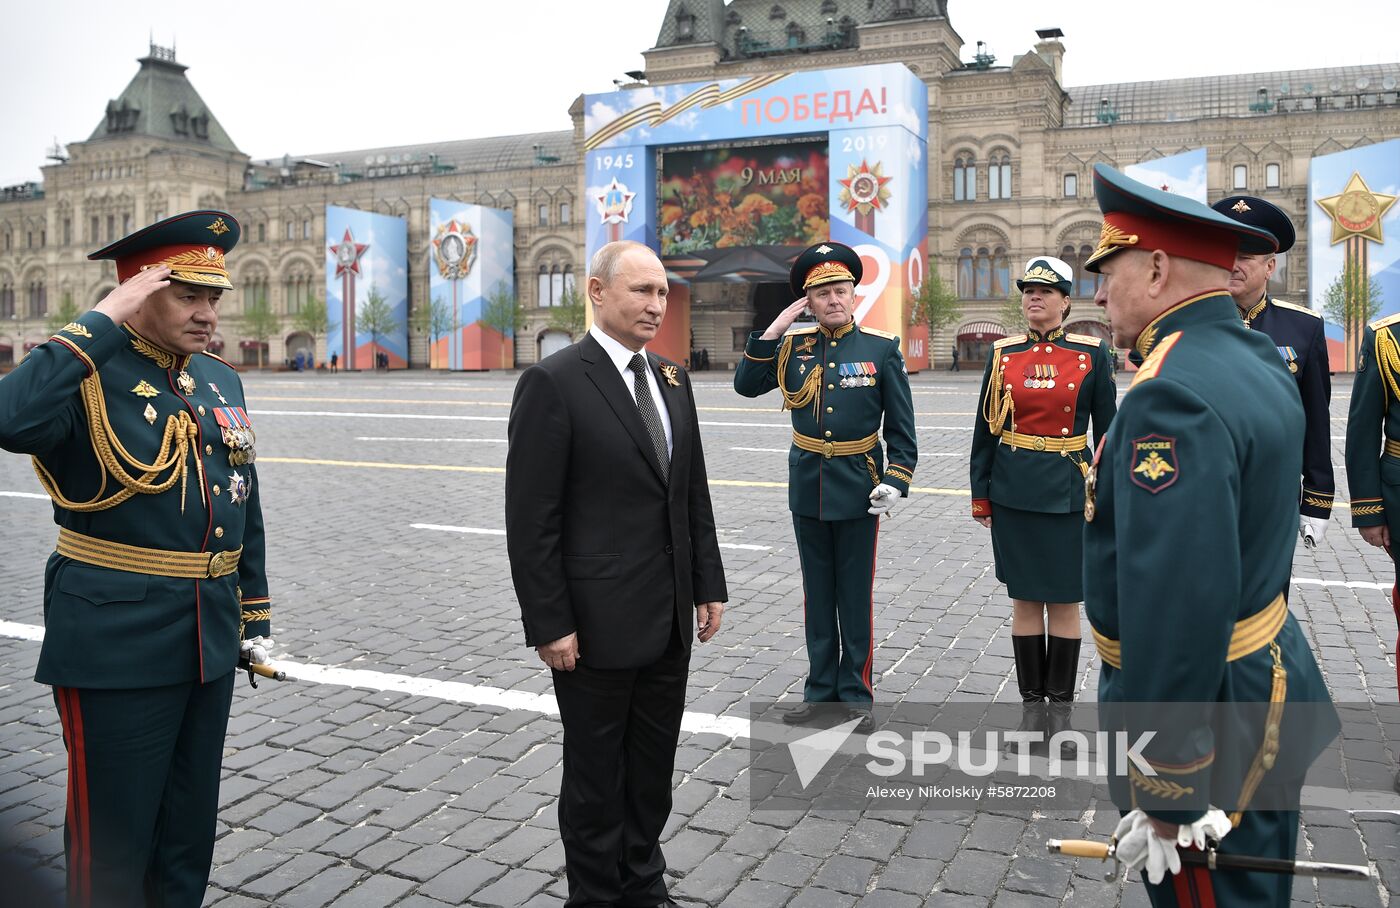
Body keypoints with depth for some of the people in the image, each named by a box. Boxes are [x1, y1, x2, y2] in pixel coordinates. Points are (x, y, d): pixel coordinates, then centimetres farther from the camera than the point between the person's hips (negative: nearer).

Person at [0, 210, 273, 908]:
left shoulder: (219, 380, 9)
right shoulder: (85, 372, -11)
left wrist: (254, 616, 15)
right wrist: (104, 320, -27)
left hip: (210, 641, 6)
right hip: (118, 643, -6)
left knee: (190, 831, 19)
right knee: (113, 841, 8)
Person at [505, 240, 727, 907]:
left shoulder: (671, 380, 9)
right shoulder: (552, 383, -12)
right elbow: (530, 519, -14)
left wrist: (708, 586, 10)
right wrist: (548, 624, -15)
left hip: (669, 624, 7)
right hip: (596, 623, -6)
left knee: (652, 770, 19)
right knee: (596, 776, 11)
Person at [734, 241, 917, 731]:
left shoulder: (882, 348, -4)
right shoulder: (793, 345, 3)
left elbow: (901, 427, -3)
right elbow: (746, 385, -1)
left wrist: (895, 481, -13)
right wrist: (773, 330, -8)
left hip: (858, 489, -3)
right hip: (807, 487, 3)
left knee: (855, 595, 7)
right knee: (817, 593, 13)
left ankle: (856, 692, 20)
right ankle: (821, 686, 26)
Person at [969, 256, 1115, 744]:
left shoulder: (1091, 353, 0)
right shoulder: (1003, 353, 3)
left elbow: (1107, 430, 2)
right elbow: (985, 429, 6)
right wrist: (980, 495, 4)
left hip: (1068, 493, -1)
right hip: (1014, 493, 1)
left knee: (1064, 601, 6)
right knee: (1025, 598, 8)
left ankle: (1061, 702, 20)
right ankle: (1032, 701, 21)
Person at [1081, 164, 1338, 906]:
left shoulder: (1174, 395, -27)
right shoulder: (1258, 361, 6)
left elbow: (1176, 612, -30)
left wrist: (1163, 790, -25)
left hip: (1208, 720, -10)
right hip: (1268, 685, 10)